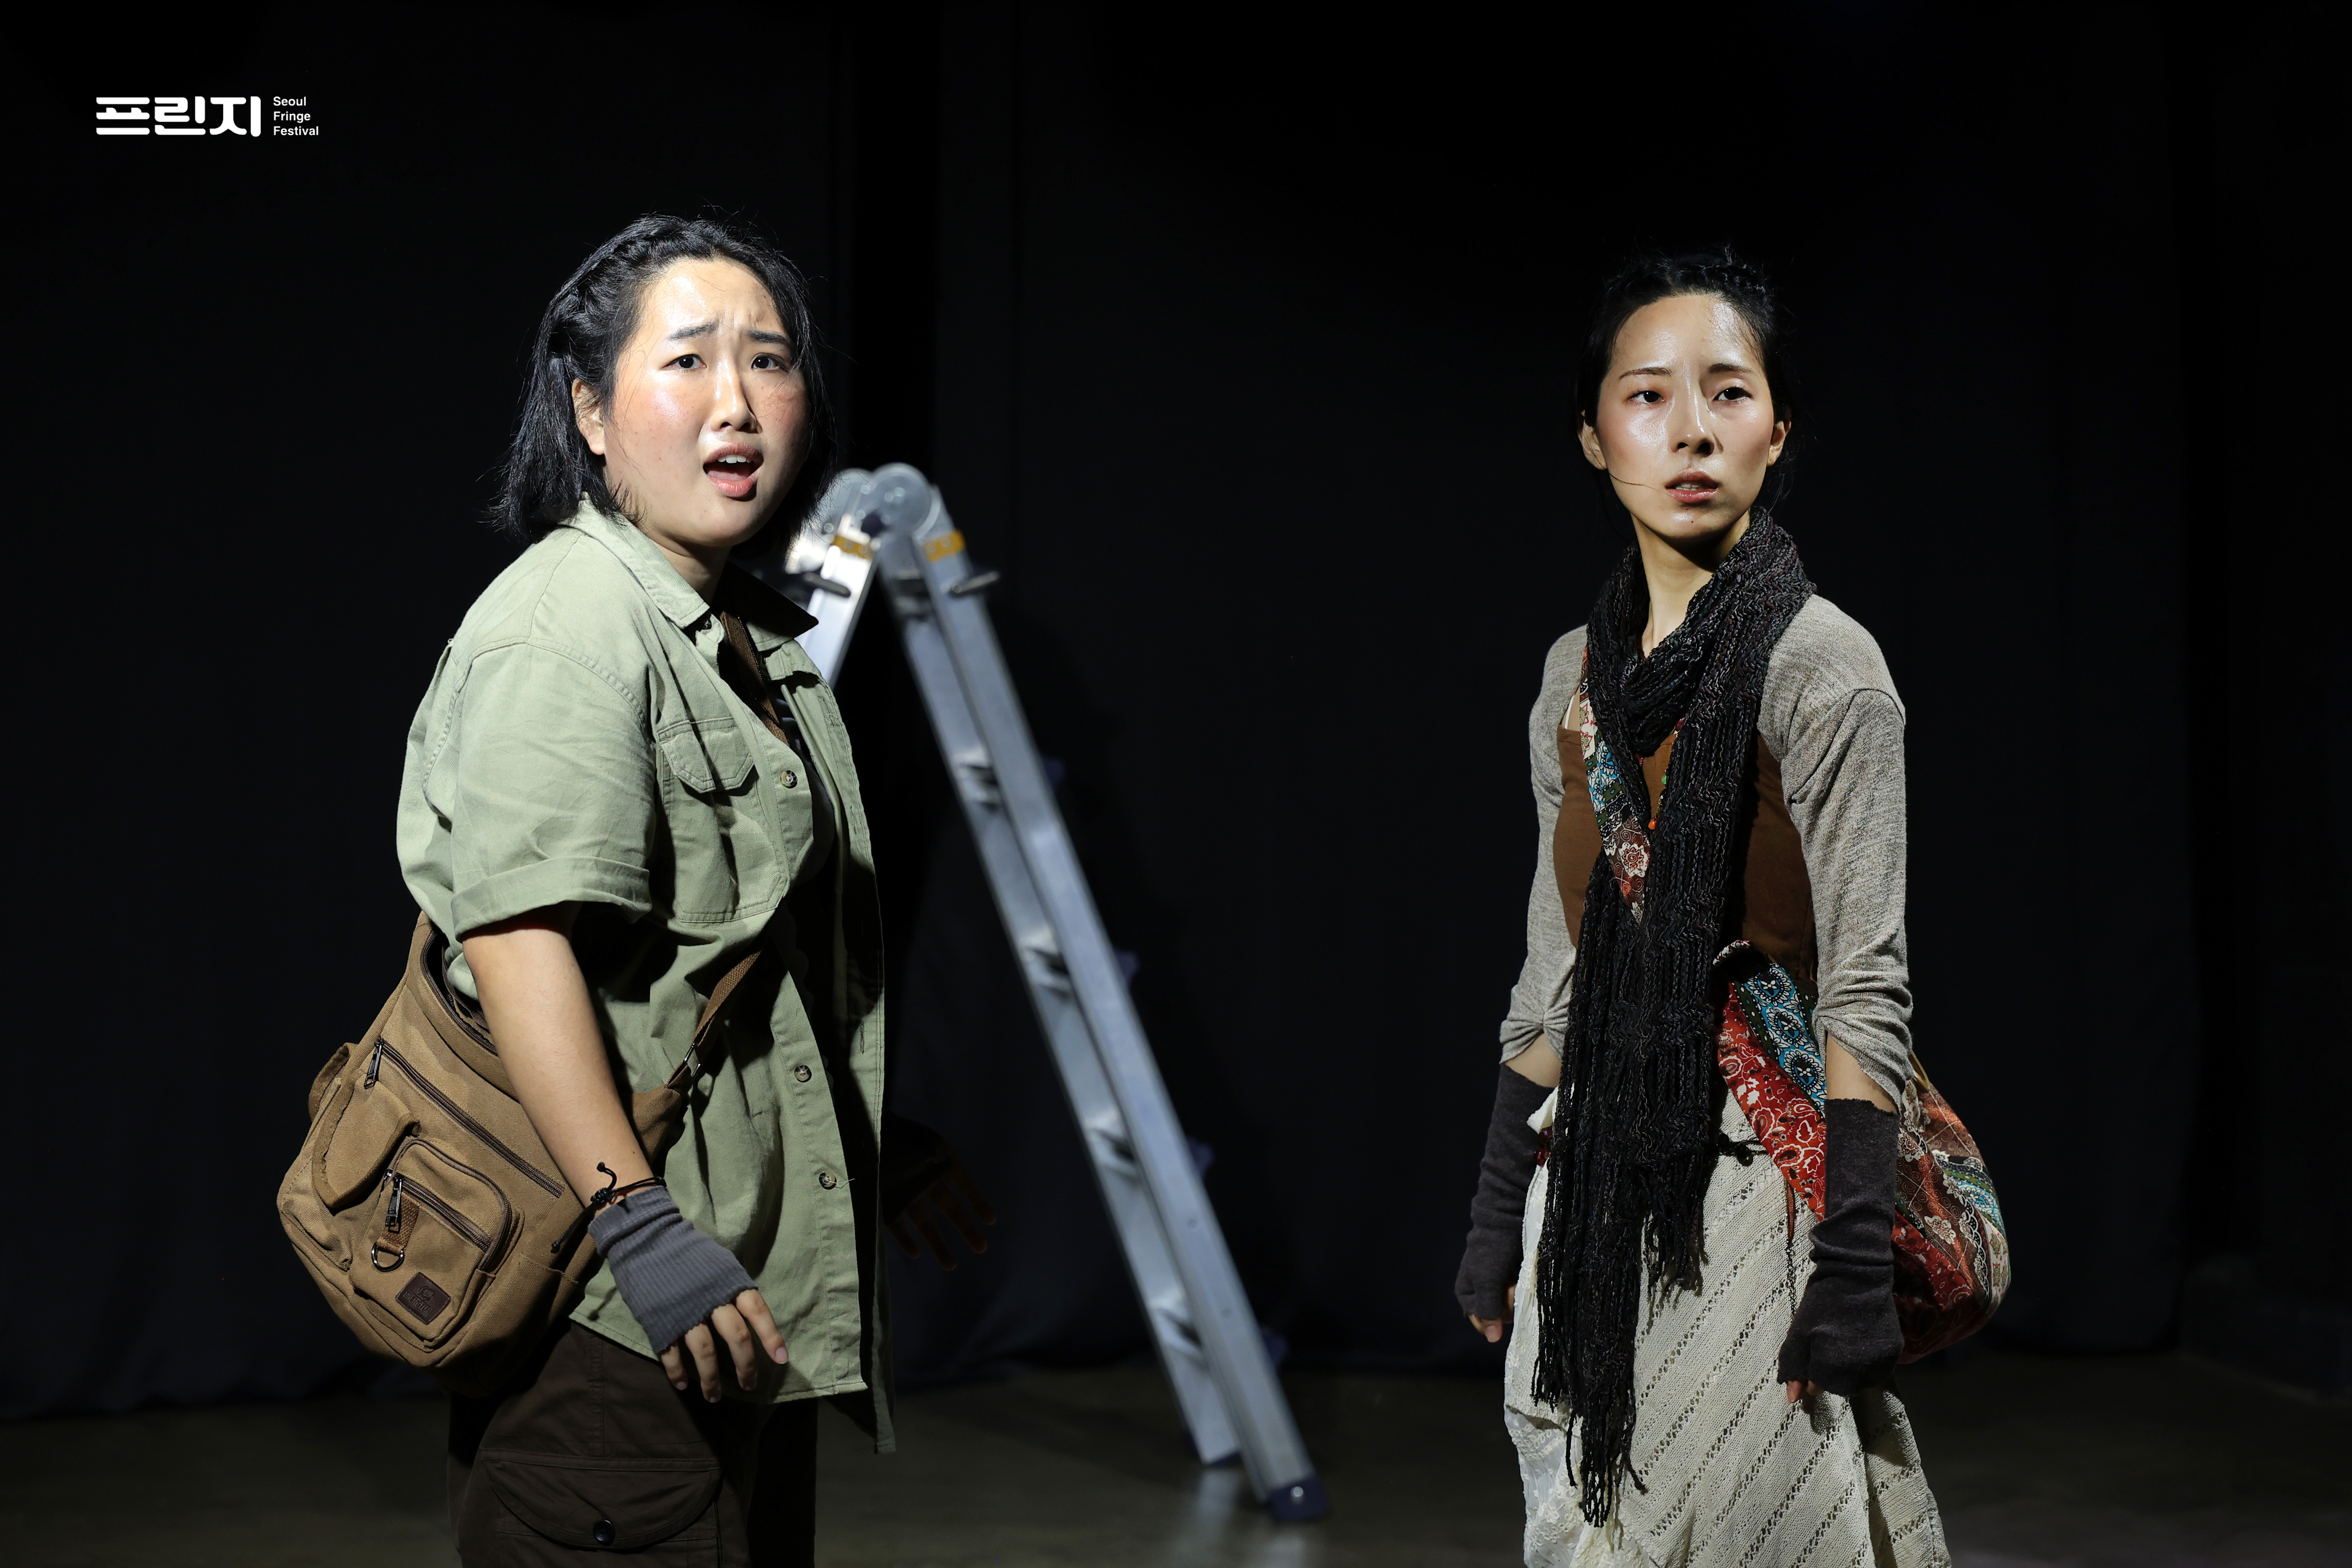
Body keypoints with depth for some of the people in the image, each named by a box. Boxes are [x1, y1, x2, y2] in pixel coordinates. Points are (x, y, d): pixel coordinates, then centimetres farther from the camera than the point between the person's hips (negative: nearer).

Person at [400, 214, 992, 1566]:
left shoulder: (765, 646, 16)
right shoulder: (565, 622, -14)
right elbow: (519, 939, -25)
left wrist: (886, 1145, 27)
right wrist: (641, 1225, -30)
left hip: (763, 1289, 10)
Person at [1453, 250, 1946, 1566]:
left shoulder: (1819, 665, -11)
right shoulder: (1579, 672, 7)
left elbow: (1866, 989, -13)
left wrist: (1854, 1265, -16)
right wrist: (1501, 1211, 12)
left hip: (1745, 1179, -6)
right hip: (1592, 1179, 6)